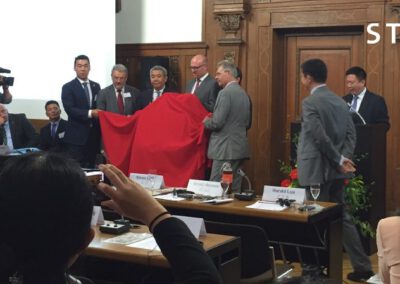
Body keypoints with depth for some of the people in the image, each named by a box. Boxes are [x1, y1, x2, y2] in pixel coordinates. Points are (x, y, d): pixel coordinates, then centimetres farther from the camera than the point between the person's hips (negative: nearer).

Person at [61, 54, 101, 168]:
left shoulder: (96, 86, 14)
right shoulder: (68, 87, -2)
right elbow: (70, 109, -13)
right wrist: (90, 113, -21)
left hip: (93, 135, 5)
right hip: (76, 136, -5)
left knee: (91, 167, 8)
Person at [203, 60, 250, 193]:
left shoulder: (225, 93, -13)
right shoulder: (243, 94, 14)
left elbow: (217, 122, -17)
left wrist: (206, 121, 2)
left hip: (225, 149, -9)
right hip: (240, 148, 9)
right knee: (234, 188, 11)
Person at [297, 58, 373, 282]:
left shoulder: (310, 103, -13)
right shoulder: (340, 101, 10)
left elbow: (320, 136, -21)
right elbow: (351, 133, 5)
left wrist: (340, 160, -13)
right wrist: (344, 159, -4)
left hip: (317, 169, -7)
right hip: (336, 170, 7)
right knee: (342, 216, 13)